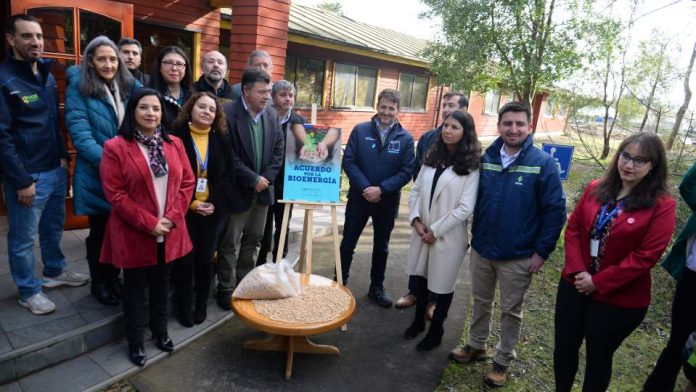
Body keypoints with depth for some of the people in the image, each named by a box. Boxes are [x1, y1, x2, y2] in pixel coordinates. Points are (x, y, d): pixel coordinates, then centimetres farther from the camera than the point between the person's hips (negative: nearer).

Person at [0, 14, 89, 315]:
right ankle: (29, 291, 24)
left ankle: (54, 272, 40)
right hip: (27, 176, -7)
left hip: (55, 169, 7)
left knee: (54, 227, 21)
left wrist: (63, 156, 12)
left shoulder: (47, 75, 9)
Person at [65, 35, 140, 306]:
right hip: (96, 175, -4)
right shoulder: (78, 88, -8)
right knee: (99, 231, 10)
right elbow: (80, 135, -15)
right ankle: (99, 284, 30)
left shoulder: (129, 86, 6)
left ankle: (114, 278, 33)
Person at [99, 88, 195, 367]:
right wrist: (149, 223, -16)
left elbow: (187, 183, 3)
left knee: (161, 284, 19)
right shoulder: (115, 147, -10)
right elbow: (115, 194, -13)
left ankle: (160, 331, 38)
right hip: (134, 234, -4)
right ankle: (135, 341, 29)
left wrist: (172, 218, -9)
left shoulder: (174, 144, 4)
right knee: (135, 287, 11)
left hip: (169, 232, 4)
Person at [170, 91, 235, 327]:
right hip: (183, 210, -2)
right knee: (184, 260, 4)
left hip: (212, 209, 3)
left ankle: (202, 305, 26)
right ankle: (184, 307, 21)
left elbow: (229, 175, 4)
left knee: (205, 259, 10)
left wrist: (214, 202, -9)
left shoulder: (222, 139, 4)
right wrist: (190, 203, -13)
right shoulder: (176, 136, -5)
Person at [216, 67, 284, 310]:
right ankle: (226, 289, 21)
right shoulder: (228, 114, -14)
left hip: (263, 189, 6)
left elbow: (279, 149, 5)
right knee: (230, 244, 6)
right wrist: (253, 179, -17)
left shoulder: (272, 115, 5)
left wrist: (266, 178, -7)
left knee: (253, 240, 17)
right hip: (238, 190, -6)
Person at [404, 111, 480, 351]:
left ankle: (436, 331, 30)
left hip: (448, 236, -5)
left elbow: (465, 208, -16)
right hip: (422, 232, 5)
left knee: (443, 284, 10)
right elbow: (415, 191, 7)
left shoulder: (470, 166, -11)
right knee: (421, 276, 18)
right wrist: (416, 220, -7)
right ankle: (418, 321, 39)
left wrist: (435, 231, -14)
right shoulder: (432, 157, 7)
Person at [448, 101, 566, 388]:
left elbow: (555, 210, -11)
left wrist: (542, 251, -12)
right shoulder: (486, 157, -1)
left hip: (518, 257, -3)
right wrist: (475, 235, 9)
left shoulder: (543, 163, -13)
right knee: (481, 302, 20)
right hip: (481, 249, 4)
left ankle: (503, 361, 32)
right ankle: (476, 346, 41)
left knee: (510, 311, 13)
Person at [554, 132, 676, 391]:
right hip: (574, 285, 4)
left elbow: (645, 256, -16)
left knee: (598, 356, 15)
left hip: (619, 298, -4)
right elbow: (573, 229, 0)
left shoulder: (662, 205, -12)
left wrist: (598, 283, -17)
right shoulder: (595, 189, 2)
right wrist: (577, 271, -13)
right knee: (564, 347, 17)